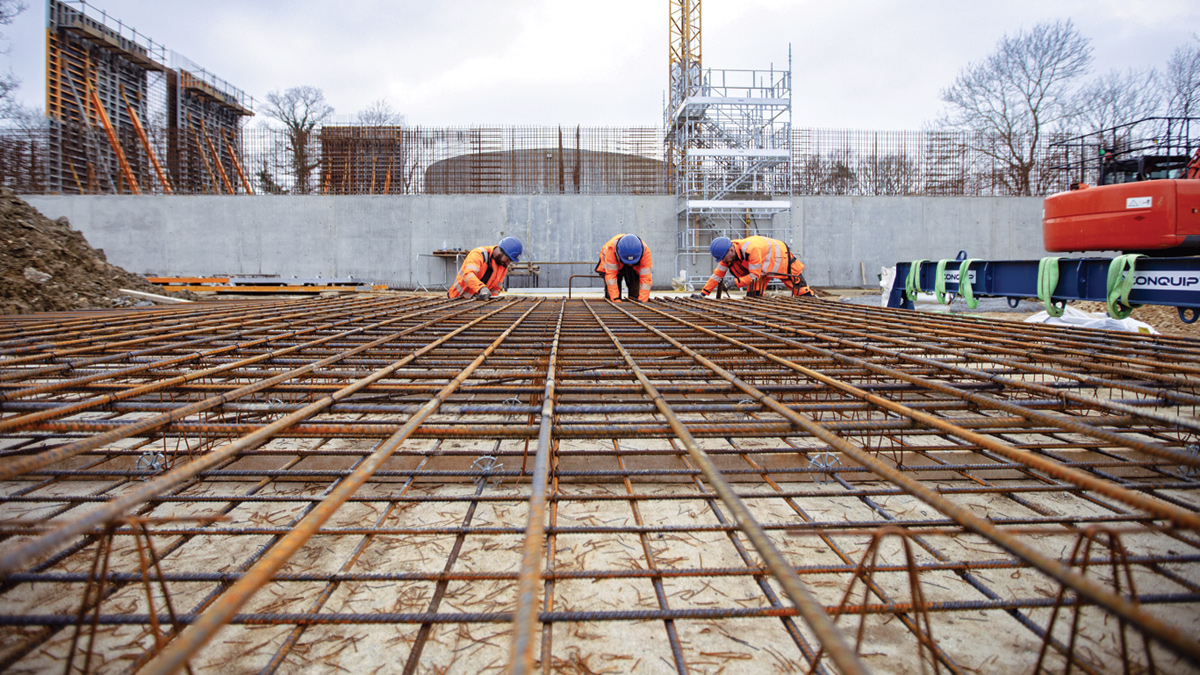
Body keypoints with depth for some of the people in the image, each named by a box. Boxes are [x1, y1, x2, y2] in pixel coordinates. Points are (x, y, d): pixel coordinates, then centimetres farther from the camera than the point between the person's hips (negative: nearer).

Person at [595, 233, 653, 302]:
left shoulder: (645, 250, -38)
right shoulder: (611, 248, -42)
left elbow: (646, 277, -37)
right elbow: (611, 274, -39)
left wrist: (642, 300, -44)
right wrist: (615, 298, -45)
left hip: (634, 268, 1)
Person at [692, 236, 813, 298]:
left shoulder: (752, 249, -43)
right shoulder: (728, 252, -18)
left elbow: (755, 275, -36)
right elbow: (718, 274, -12)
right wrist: (703, 293, -17)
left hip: (782, 258, -7)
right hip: (764, 266, 7)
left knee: (800, 290, -1)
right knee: (753, 294, -7)